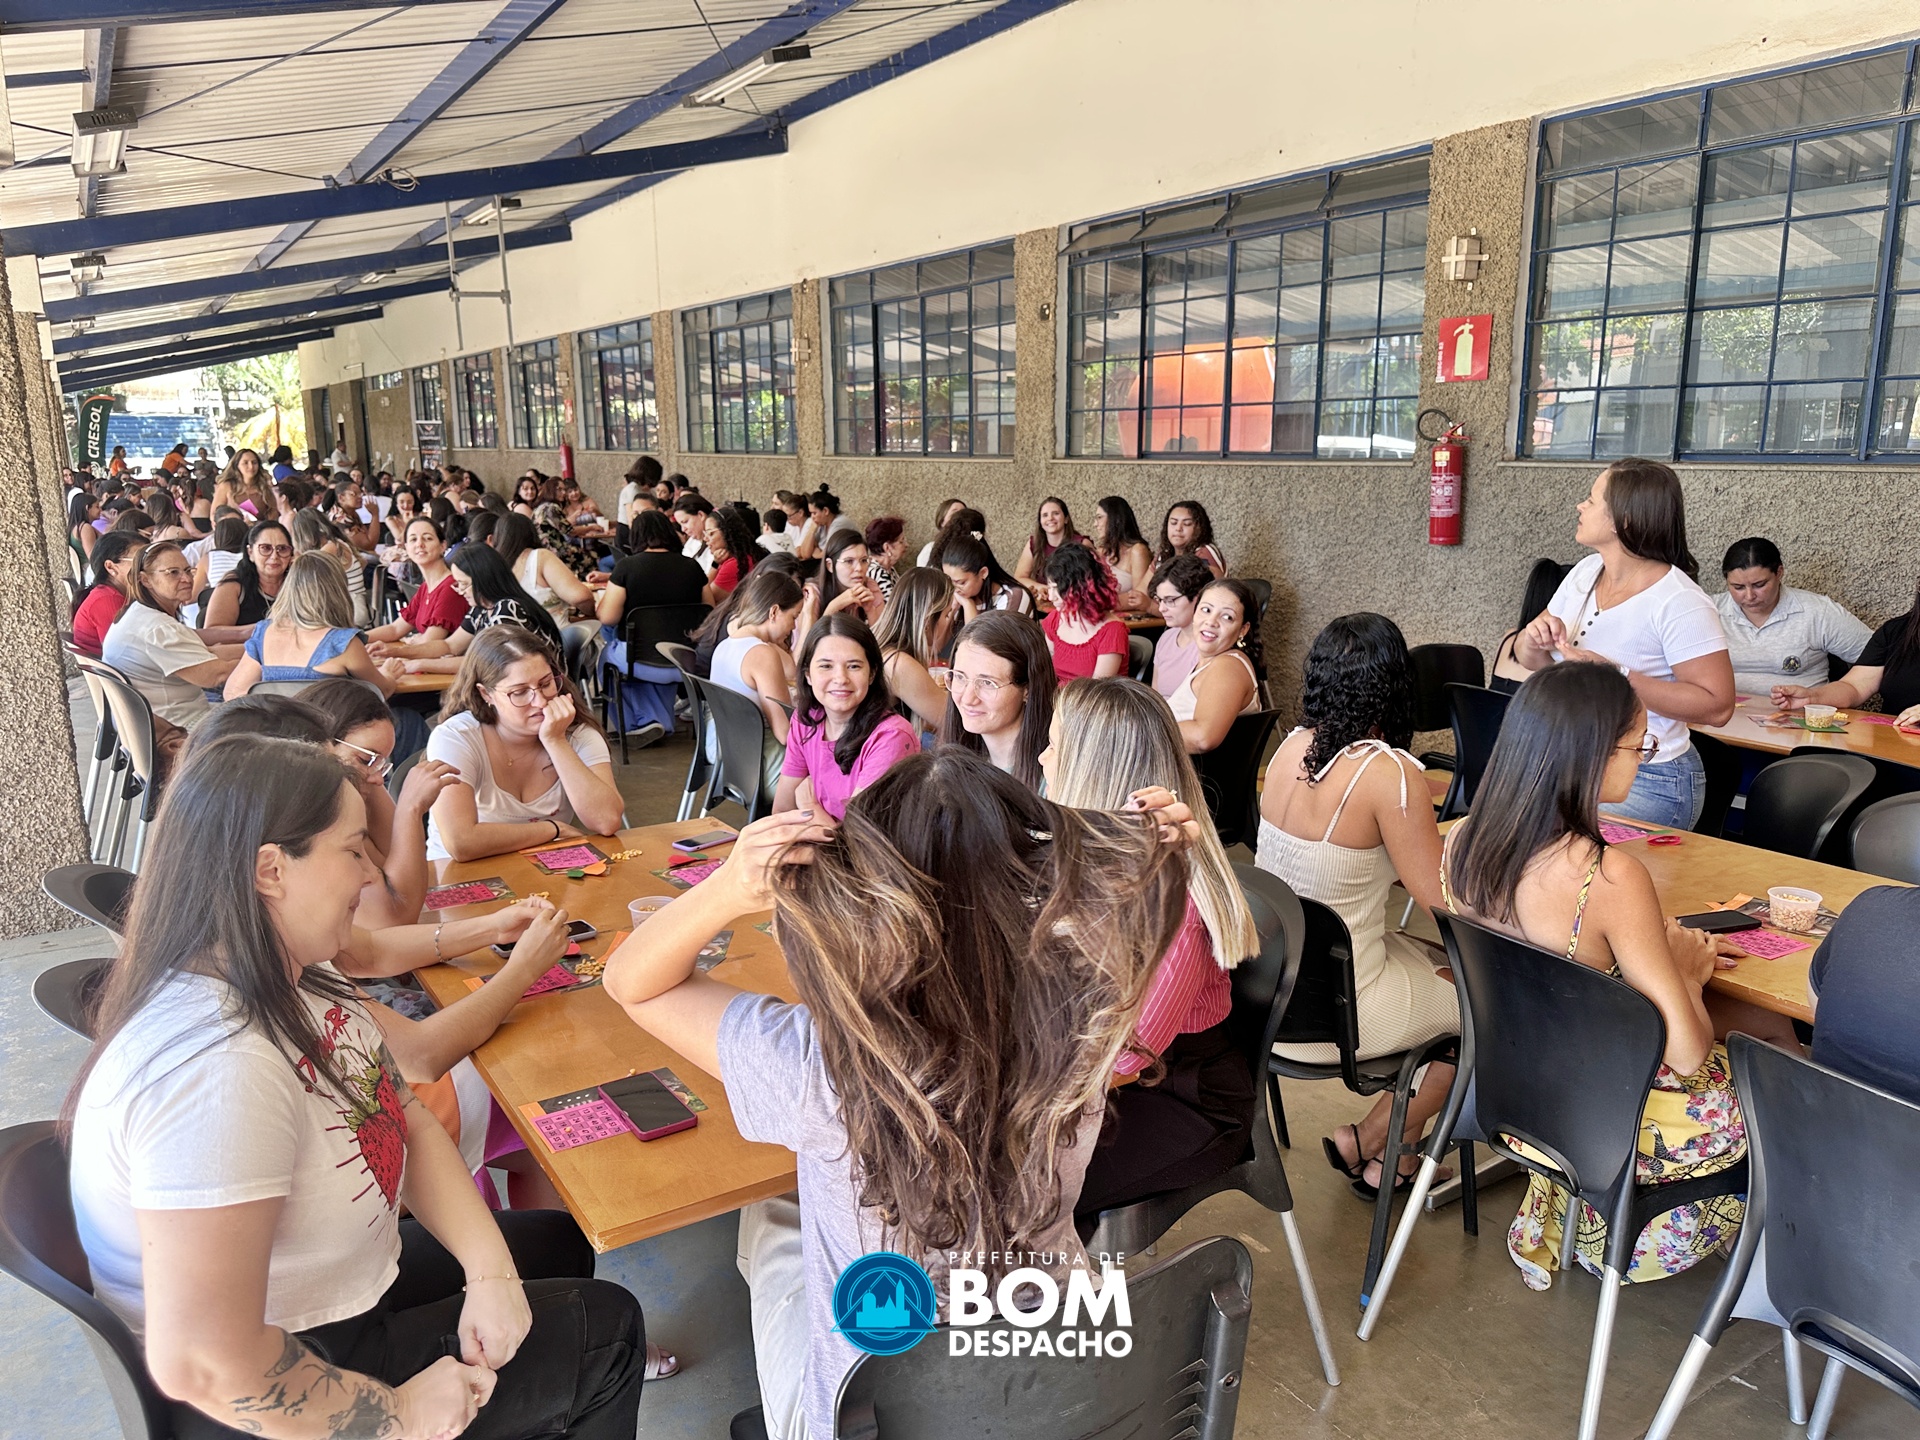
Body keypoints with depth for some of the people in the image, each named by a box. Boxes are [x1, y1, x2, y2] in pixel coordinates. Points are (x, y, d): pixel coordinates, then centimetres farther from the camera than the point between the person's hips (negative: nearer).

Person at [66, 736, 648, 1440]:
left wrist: (491, 1271, -10)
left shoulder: (300, 979, -6)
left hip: (338, 1294, 9)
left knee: (559, 1242, 24)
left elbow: (410, 1122, 2)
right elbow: (199, 1363, -37)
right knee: (607, 1331, 4)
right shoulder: (220, 1067, -37)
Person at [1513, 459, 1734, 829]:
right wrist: (1534, 638, -13)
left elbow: (1717, 707, -19)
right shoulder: (1585, 572, 5)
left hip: (1647, 782, -6)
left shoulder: (1679, 602, -17)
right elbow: (1530, 660, 12)